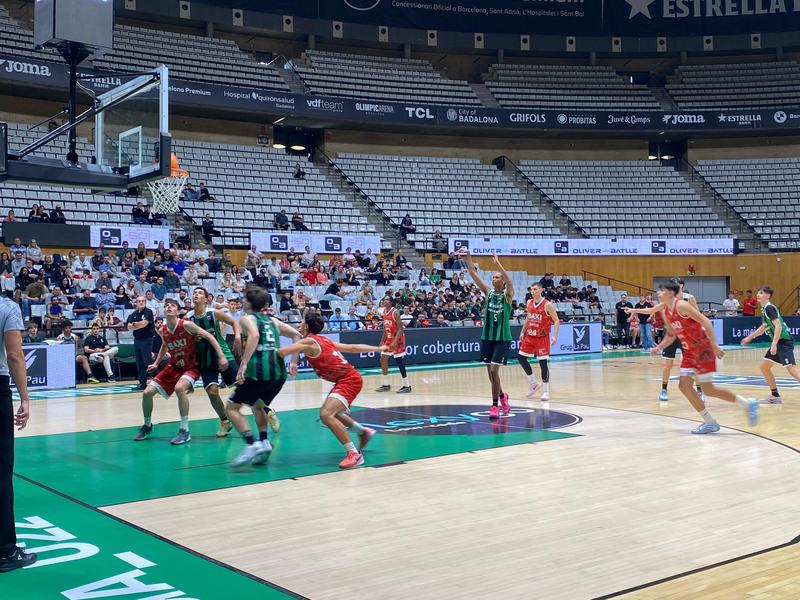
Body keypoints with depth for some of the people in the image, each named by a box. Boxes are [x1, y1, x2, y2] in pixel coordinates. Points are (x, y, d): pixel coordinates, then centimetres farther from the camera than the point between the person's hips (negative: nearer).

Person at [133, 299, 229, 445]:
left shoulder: (186, 325, -20)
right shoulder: (162, 331, -3)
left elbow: (209, 336, -17)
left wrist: (221, 356, -24)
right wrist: (156, 363, 19)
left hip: (191, 366, -6)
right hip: (174, 366, 6)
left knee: (179, 388, -35)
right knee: (147, 392, 0)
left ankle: (185, 431, -24)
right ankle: (147, 426, 27)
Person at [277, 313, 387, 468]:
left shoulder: (308, 342, -13)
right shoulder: (323, 340, 13)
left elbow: (280, 352, -26)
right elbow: (352, 347, 17)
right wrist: (378, 349, 26)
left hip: (349, 380, -10)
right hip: (348, 379, 10)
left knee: (326, 414, -23)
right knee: (329, 412, 26)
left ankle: (354, 454, -23)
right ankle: (363, 432, 40)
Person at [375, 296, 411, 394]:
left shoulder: (395, 312, -19)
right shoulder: (384, 312, 6)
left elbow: (400, 329, -22)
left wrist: (394, 342, -29)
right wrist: (382, 341, 14)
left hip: (398, 339, -8)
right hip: (389, 339, 8)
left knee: (399, 362, -8)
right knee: (383, 360, 8)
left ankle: (407, 386, 0)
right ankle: (385, 385, 17)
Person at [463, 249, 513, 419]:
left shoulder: (507, 294, -5)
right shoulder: (488, 292, 5)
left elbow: (508, 280, -26)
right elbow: (473, 274, -3)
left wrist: (497, 262, -36)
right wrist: (468, 257, -14)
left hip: (502, 338, -5)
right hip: (487, 336, 5)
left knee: (494, 370, -13)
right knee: (490, 371, 9)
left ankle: (495, 405, -4)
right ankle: (502, 396, 35)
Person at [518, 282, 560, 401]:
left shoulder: (547, 305, -14)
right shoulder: (529, 303, 4)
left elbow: (556, 320, -12)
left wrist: (555, 335, -23)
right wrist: (523, 332, 16)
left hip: (542, 337, -6)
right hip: (530, 336, 6)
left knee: (543, 362, -7)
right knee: (521, 358, 3)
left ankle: (546, 391, 2)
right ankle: (533, 383, 19)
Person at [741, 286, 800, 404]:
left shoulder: (769, 308, -13)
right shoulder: (764, 309, 15)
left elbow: (778, 326, -22)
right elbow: (764, 327, 31)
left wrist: (774, 344, -28)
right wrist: (750, 337, 35)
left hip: (784, 341, -10)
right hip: (778, 342, 10)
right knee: (764, 367, 14)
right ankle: (775, 396, 21)